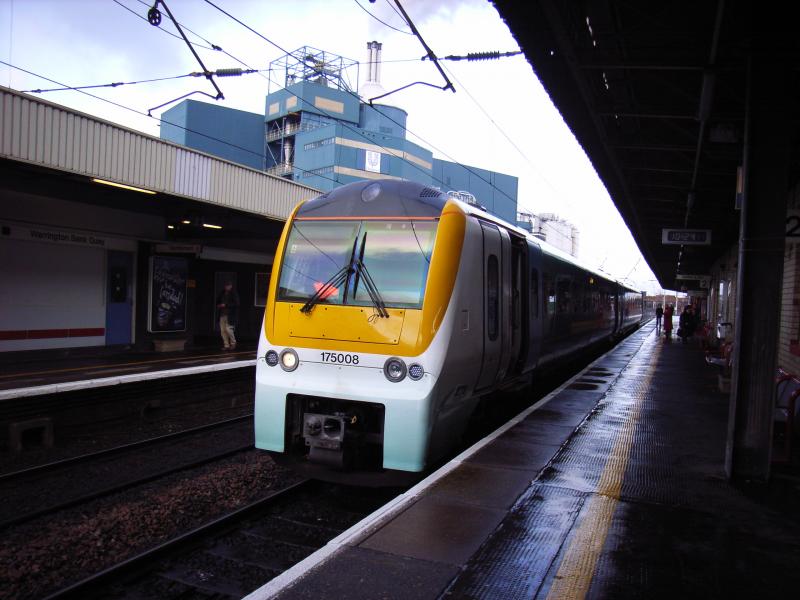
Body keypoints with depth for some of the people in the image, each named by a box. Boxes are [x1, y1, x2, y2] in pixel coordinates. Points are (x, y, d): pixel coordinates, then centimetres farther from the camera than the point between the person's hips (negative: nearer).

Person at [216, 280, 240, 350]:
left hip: (230, 315, -6)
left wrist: (225, 305, -17)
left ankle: (233, 343, 11)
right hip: (222, 315, 6)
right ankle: (226, 345, 12)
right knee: (223, 330, 3)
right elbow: (218, 302, 26)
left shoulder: (234, 294, -5)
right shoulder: (222, 293, 13)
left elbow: (236, 304, -14)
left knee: (228, 329, -10)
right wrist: (219, 306, 3)